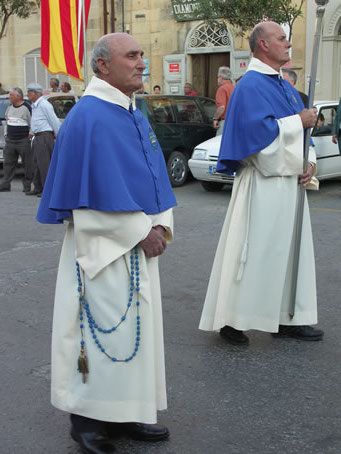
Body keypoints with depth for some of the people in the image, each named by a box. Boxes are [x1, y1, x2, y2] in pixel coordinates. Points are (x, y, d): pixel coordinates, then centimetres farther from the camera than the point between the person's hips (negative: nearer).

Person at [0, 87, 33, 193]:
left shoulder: (27, 107, -8)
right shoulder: (9, 108, 13)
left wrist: (30, 136, -10)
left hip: (24, 141, -6)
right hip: (10, 141, 6)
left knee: (27, 164, 0)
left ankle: (27, 186, 8)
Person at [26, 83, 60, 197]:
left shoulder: (44, 105, -13)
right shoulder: (34, 106, 17)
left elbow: (54, 121, -14)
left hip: (45, 136, -10)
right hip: (38, 137, 10)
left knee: (44, 164, -9)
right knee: (37, 163, 13)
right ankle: (38, 188, 20)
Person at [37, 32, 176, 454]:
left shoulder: (136, 115, 12)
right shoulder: (88, 117, -16)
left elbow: (155, 175, 14)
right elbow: (97, 190, -21)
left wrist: (160, 226, 0)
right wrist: (141, 232, -16)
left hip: (139, 245, 9)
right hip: (104, 246, -9)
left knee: (134, 325, 13)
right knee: (104, 328, 0)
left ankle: (125, 412, 25)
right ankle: (87, 417, 16)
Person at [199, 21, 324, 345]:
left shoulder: (285, 86, 16)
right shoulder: (251, 85, -11)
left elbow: (299, 132, 18)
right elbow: (259, 131, -23)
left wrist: (309, 163, 2)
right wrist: (298, 121, -13)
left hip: (291, 183, 9)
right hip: (263, 186, -9)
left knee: (290, 251, 12)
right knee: (253, 253, -4)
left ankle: (287, 318, 21)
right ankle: (231, 320, 7)